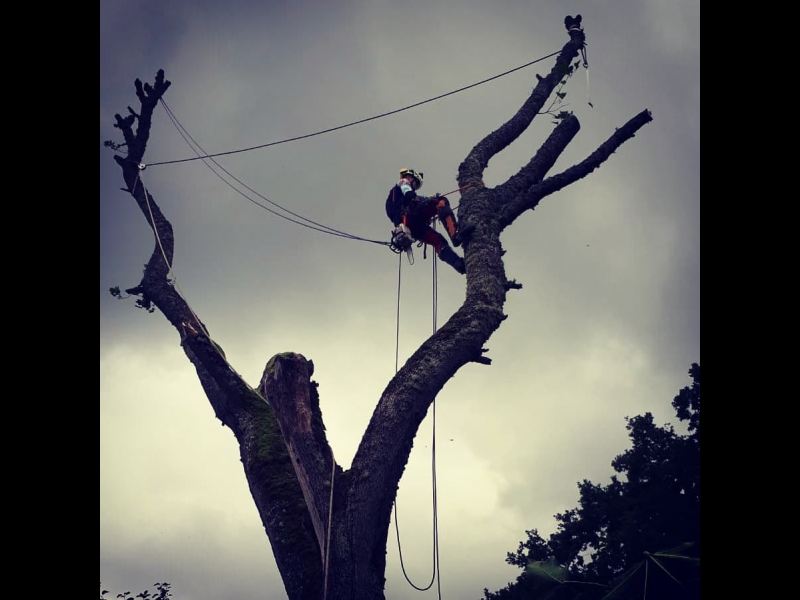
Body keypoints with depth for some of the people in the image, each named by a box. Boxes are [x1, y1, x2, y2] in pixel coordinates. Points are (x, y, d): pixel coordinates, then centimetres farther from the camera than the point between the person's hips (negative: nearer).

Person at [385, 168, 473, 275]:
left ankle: (459, 263, -18)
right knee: (441, 202, -14)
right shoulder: (403, 182, 20)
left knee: (438, 241, 1)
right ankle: (455, 234, -35)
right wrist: (433, 199, -7)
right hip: (409, 215, -8)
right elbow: (409, 196, -4)